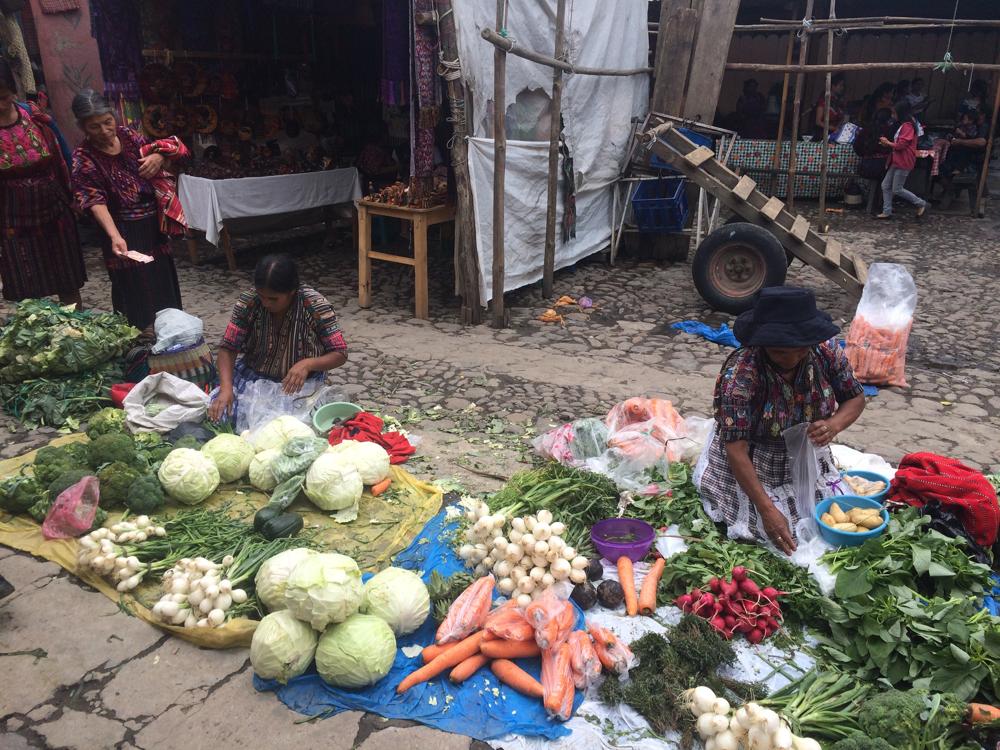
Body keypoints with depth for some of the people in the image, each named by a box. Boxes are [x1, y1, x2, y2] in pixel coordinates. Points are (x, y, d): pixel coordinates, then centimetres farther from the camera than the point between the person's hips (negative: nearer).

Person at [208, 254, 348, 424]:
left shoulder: (315, 305, -21)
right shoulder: (248, 302, -16)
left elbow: (340, 354, -15)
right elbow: (228, 348, -12)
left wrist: (308, 364, -34)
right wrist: (226, 388, -29)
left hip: (299, 381, -2)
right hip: (253, 374, 2)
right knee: (217, 410, -19)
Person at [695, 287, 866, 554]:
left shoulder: (827, 352, -17)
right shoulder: (739, 374, -32)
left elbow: (856, 398, 0)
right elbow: (736, 449, -31)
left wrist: (834, 425, -24)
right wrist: (766, 509, -35)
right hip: (750, 466, -5)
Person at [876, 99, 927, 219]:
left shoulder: (907, 126, -15)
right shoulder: (903, 125, 18)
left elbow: (901, 144, -19)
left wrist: (888, 143, -5)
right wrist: (888, 143, 5)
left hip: (903, 163, -10)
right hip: (896, 162, 10)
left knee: (897, 189, -7)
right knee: (886, 185, 8)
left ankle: (921, 204, 7)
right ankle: (887, 212, 12)